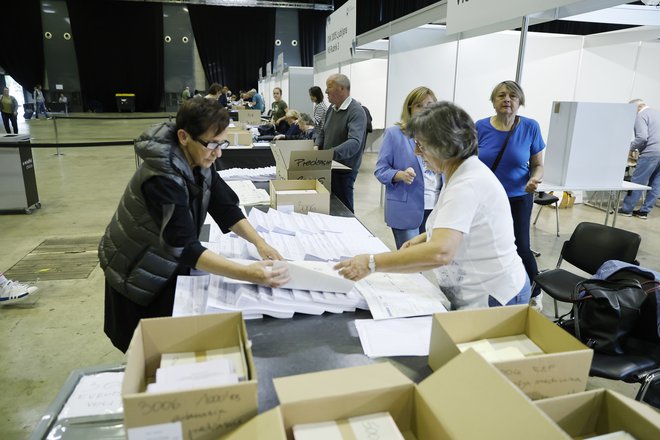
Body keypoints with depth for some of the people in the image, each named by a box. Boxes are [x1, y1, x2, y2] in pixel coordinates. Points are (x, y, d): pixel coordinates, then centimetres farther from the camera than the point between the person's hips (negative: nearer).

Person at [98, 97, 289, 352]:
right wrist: (247, 274, -47)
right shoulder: (162, 178, -35)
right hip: (137, 275, -6)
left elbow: (226, 208, -9)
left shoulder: (199, 161, -11)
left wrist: (259, 243, -24)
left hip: (170, 264, 7)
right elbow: (186, 248, -38)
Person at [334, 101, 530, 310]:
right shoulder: (460, 172, 6)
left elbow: (440, 253, -37)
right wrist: (424, 237, 4)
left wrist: (371, 264, -35)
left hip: (493, 299, -9)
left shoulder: (467, 184, -26)